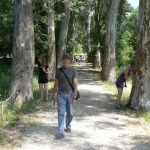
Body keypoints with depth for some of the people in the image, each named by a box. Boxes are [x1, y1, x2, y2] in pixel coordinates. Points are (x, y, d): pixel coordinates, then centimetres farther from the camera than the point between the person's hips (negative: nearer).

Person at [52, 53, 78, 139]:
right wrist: (54, 94, 16)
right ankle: (60, 132, -6)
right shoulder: (59, 70, 4)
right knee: (61, 113, -5)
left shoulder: (73, 71, -3)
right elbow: (56, 83, 13)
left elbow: (75, 84, -8)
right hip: (61, 94, 1)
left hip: (70, 93, -1)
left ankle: (68, 126, 37)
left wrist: (74, 97, -14)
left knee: (70, 113, 12)